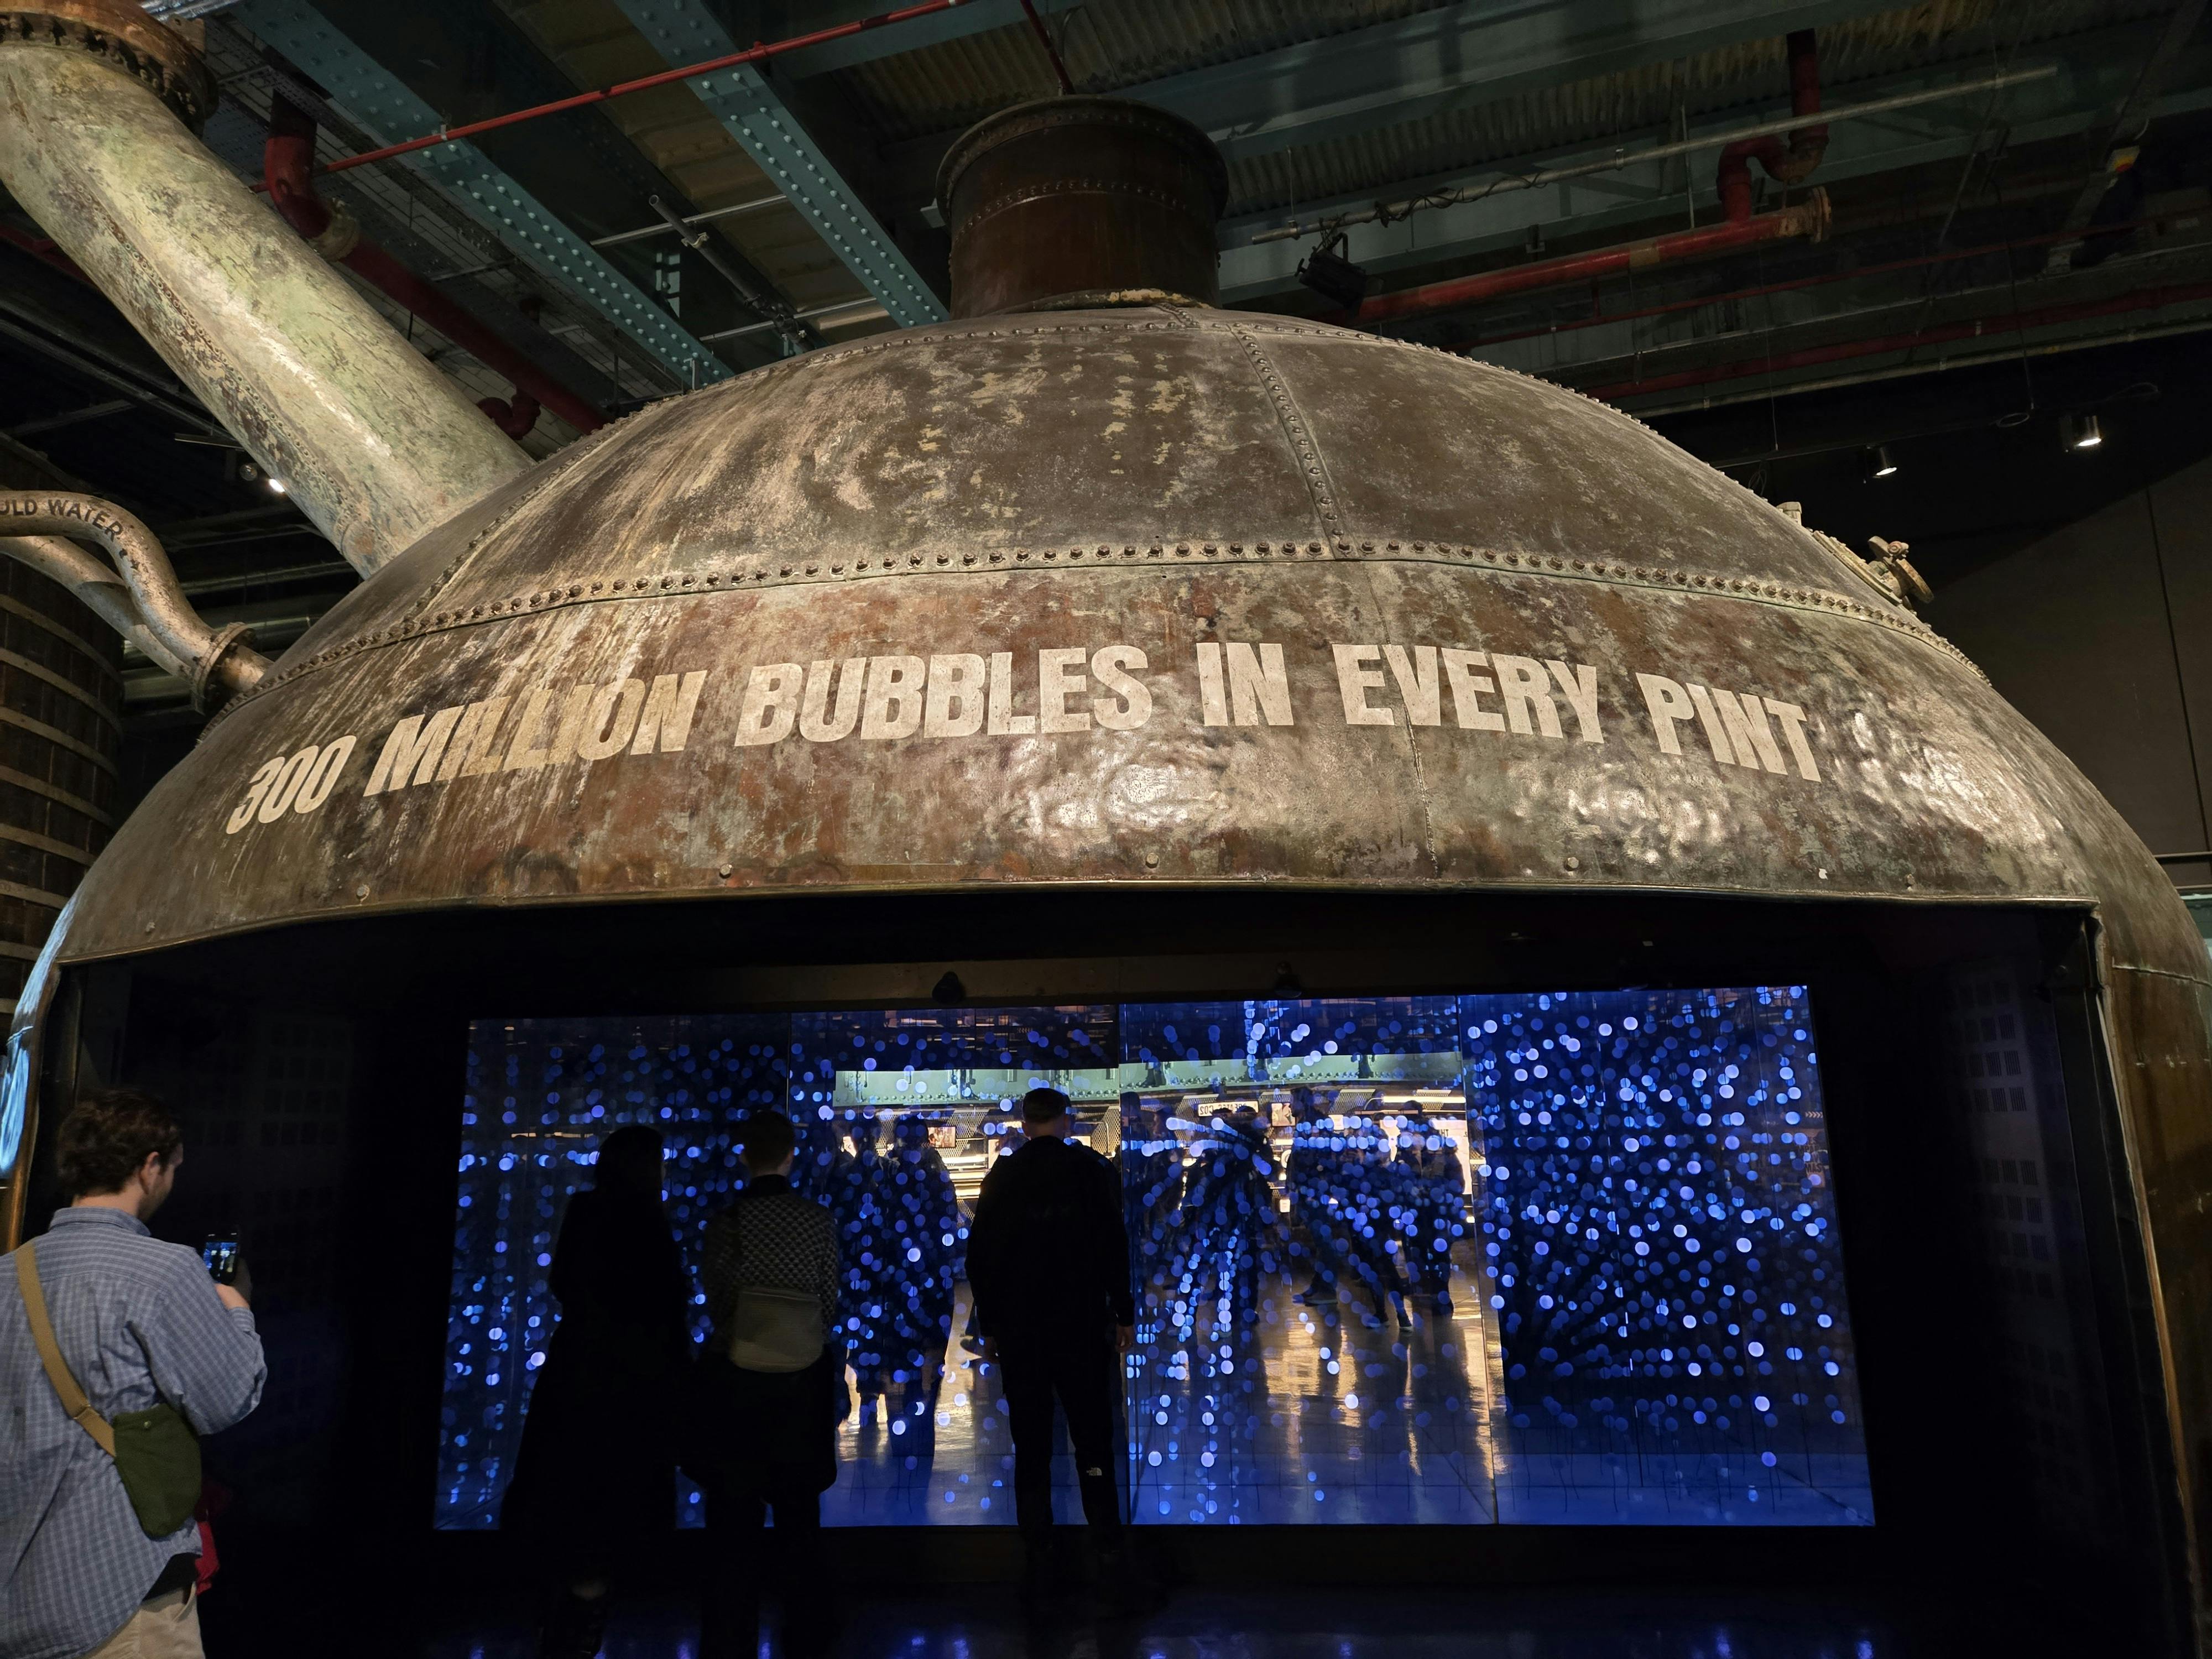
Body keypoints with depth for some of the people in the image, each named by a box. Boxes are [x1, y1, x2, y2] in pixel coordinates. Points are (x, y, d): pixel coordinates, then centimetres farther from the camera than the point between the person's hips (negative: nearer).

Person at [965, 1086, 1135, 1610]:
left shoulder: (1001, 1176, 2)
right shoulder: (1091, 1169, -3)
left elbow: (980, 1257, 4)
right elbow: (1113, 1247, -7)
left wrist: (991, 1324, 11)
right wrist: (1125, 1315, 0)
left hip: (1017, 1331, 2)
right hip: (1081, 1326, -1)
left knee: (1031, 1450, 7)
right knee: (1093, 1443, 7)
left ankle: (1039, 1568, 11)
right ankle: (1110, 1554, 5)